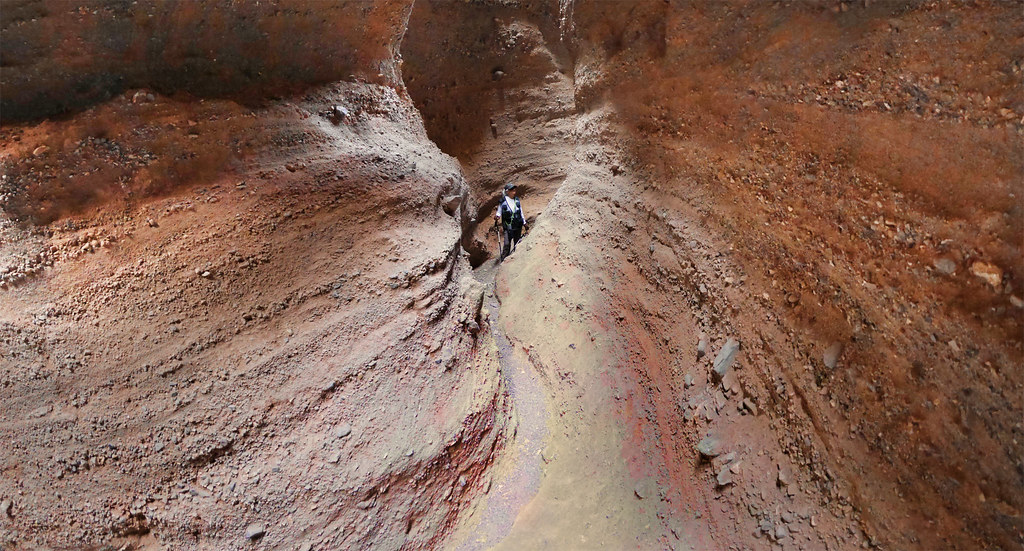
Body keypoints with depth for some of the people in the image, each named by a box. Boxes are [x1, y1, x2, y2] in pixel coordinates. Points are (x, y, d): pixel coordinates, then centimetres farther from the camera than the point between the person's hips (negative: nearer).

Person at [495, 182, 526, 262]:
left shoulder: (517, 200, 6)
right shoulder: (503, 202, -5)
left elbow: (521, 212, 15)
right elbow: (499, 211, 5)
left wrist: (524, 223, 16)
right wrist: (497, 216, -18)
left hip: (518, 226, 4)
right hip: (508, 227, -4)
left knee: (517, 243, 9)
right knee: (507, 244, -12)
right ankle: (503, 260, -4)